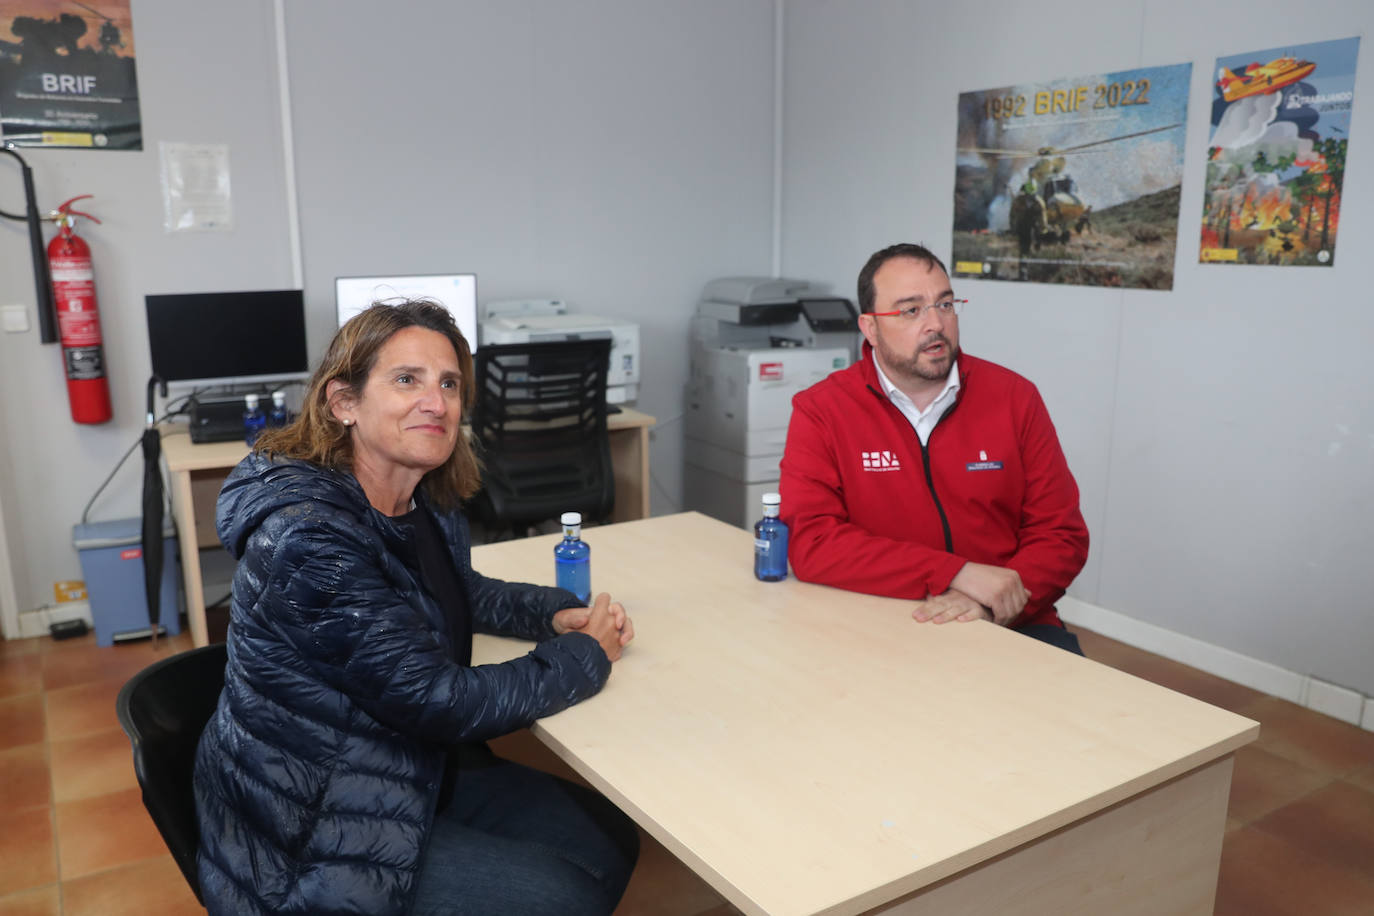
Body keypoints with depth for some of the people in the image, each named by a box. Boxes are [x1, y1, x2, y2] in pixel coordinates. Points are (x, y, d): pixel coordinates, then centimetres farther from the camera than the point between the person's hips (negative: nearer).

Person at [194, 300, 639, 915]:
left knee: (609, 842, 5)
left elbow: (464, 590, 19)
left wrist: (558, 612, -1)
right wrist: (586, 655, -14)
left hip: (412, 769, 8)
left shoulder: (424, 503, -1)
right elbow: (442, 702, -27)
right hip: (306, 834, -8)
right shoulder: (308, 535, -29)